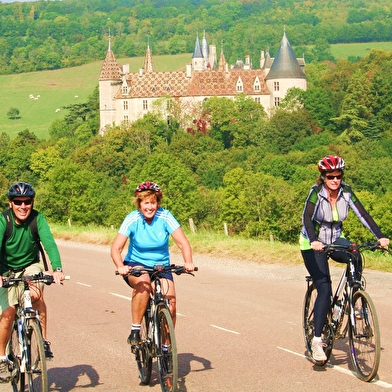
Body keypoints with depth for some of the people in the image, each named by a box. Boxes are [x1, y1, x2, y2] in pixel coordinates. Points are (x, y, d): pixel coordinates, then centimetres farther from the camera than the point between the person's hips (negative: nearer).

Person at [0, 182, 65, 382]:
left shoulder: (37, 219, -20)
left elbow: (49, 242, -32)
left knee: (36, 294, -30)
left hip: (31, 266, 0)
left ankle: (44, 341, -15)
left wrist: (57, 269, -49)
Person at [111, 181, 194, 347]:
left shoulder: (165, 217, -13)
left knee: (170, 301, -18)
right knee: (143, 282, -36)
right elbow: (116, 247, -21)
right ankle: (135, 331, -23)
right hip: (136, 265, -2)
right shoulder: (132, 219, -15)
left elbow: (183, 242, -19)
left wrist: (188, 262, -38)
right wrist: (120, 266, -41)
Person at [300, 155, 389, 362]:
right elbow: (307, 218, -35)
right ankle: (317, 340, -11)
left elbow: (363, 214, -16)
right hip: (313, 244, -4)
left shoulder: (346, 192, -10)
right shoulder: (316, 192, -22)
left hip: (335, 240, 4)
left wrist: (380, 236, -30)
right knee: (324, 290, -16)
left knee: (355, 257, -31)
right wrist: (314, 241, -53)